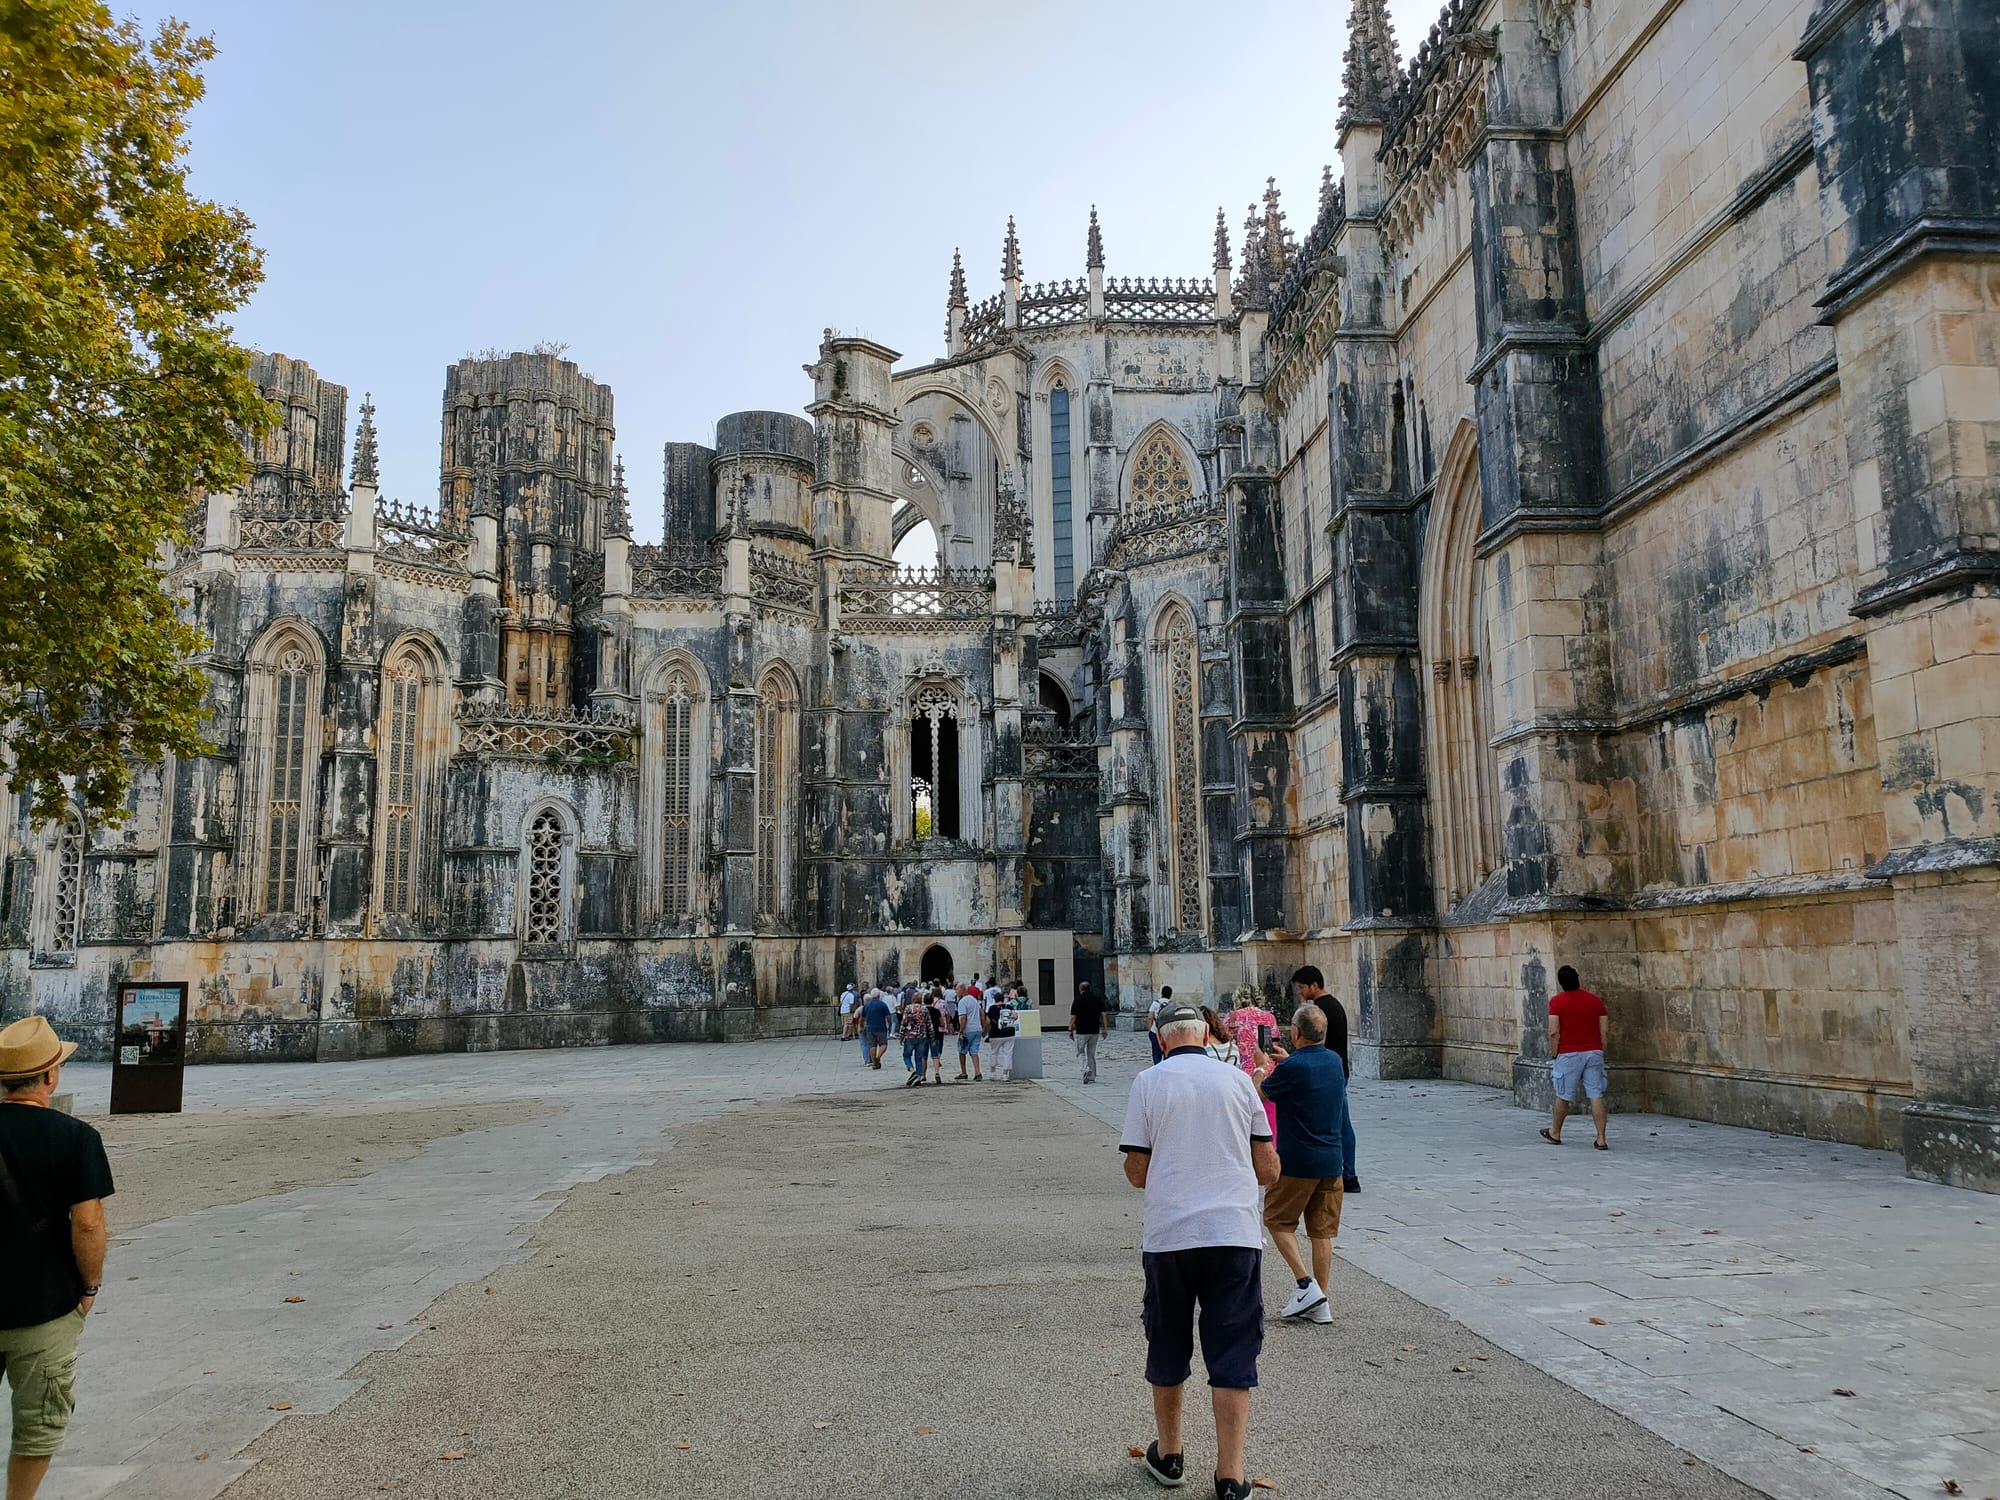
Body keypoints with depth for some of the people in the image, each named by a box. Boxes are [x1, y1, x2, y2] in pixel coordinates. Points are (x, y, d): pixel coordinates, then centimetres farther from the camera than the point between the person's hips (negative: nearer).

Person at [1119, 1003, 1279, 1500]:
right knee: (1232, 1358, 7)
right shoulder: (1237, 1080, 4)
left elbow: (1136, 1173, 0)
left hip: (1168, 1236, 0)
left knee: (1168, 1351, 17)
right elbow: (1268, 1170, 5)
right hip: (1235, 1234, 1)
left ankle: (1168, 1455, 32)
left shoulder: (1148, 1083, -1)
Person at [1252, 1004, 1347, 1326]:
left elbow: (1259, 1095, -4)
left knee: (1278, 1220, 11)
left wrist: (1262, 1066, 12)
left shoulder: (1292, 1067, -19)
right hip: (1331, 1162, 6)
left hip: (1296, 1162, -6)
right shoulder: (1334, 1061, 4)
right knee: (1322, 1232, 10)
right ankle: (1320, 1304, 13)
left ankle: (1306, 1284, -1)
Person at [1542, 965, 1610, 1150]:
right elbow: (1604, 1032, 4)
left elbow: (1554, 1032, -11)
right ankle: (1601, 1139, -2)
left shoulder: (1556, 1002, -5)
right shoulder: (1595, 1000, 4)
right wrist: (1600, 1055, 13)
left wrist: (1553, 1055, 0)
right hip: (1594, 1052, 3)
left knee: (1563, 1096, 10)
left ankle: (1556, 1134, 25)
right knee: (1596, 1095, 1)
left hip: (1569, 1054, -2)